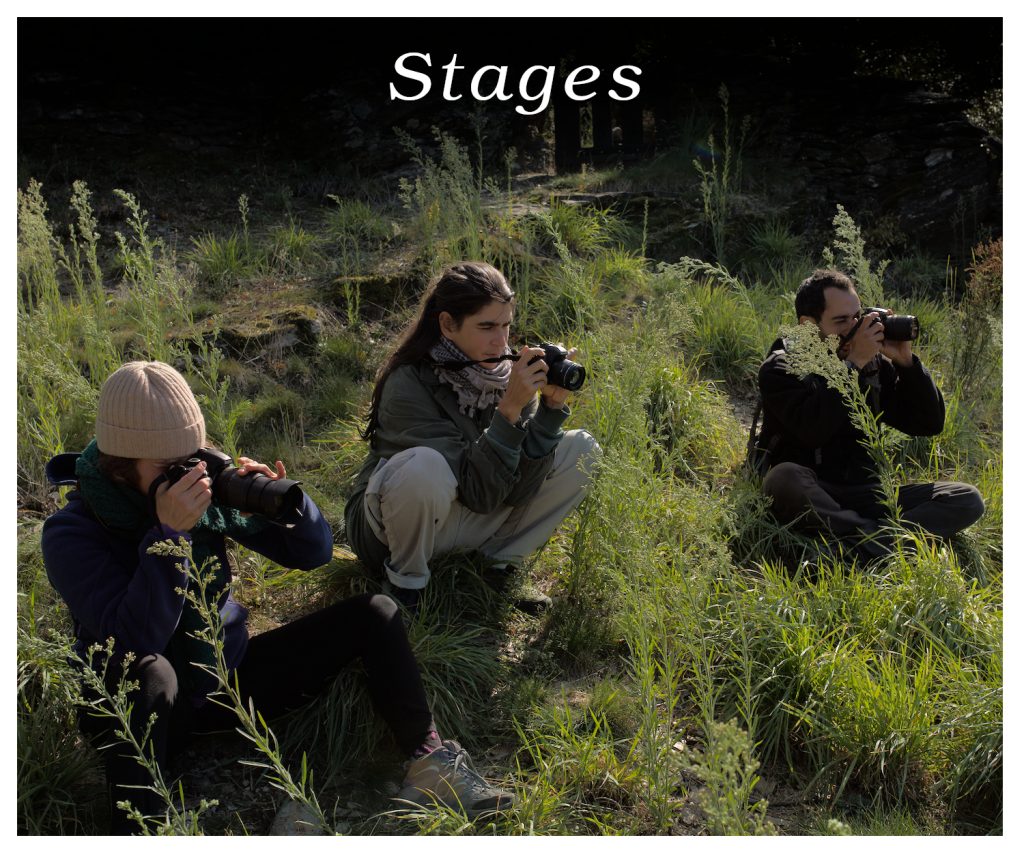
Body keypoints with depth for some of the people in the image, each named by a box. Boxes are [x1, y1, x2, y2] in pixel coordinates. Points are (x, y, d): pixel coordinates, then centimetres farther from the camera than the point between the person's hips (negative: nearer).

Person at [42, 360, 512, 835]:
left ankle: (429, 761, -11)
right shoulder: (71, 533, -19)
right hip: (139, 710, -4)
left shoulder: (208, 487, -10)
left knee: (372, 614, -7)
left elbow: (313, 553, -5)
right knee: (148, 673, -41)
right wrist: (168, 535, -39)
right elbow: (136, 643, -32)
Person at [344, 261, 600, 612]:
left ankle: (500, 567, 2)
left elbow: (517, 491, -15)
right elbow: (480, 493, -28)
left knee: (581, 449, -6)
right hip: (389, 526, -5)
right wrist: (510, 408, -34)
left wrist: (552, 405, -23)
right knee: (426, 466, -40)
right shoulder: (409, 384, -26)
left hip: (471, 521, 5)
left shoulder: (507, 372, -10)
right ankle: (407, 582, -11)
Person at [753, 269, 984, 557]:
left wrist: (905, 361, -3)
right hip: (806, 500, -5)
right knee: (784, 476, -38)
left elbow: (930, 423, 10)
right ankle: (879, 538, -25)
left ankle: (861, 545, -30)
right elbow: (813, 431, -22)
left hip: (864, 495, 5)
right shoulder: (779, 369, -4)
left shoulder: (875, 364, 11)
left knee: (967, 499, -12)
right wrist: (854, 363, -18)